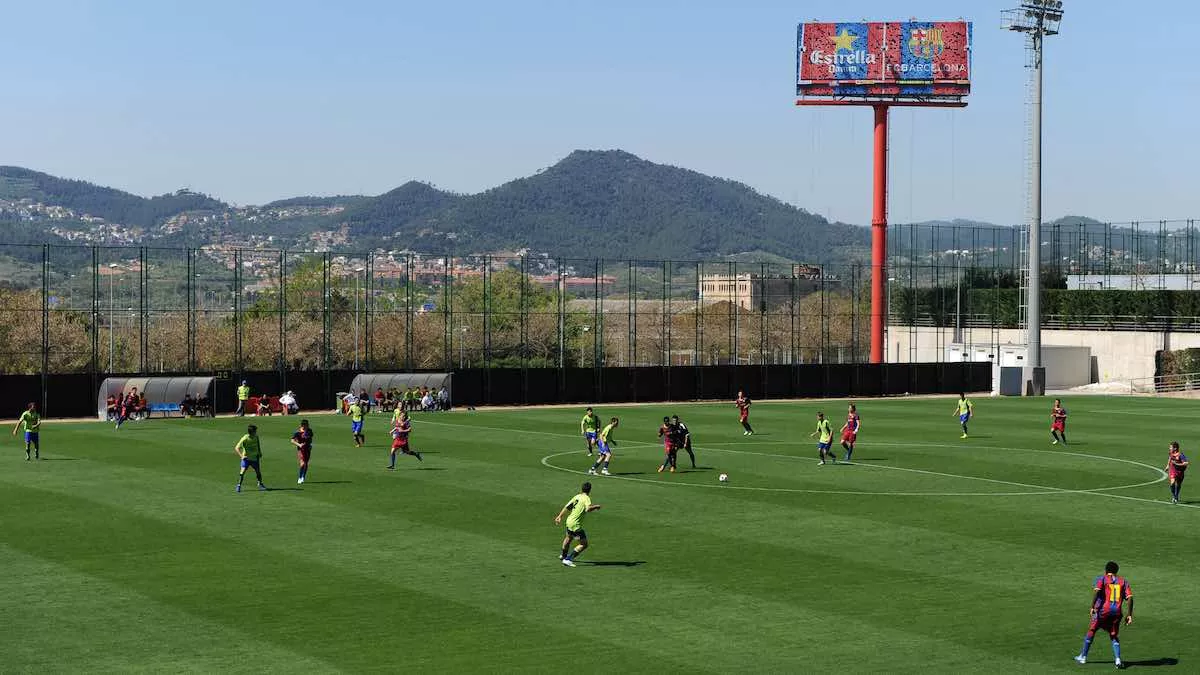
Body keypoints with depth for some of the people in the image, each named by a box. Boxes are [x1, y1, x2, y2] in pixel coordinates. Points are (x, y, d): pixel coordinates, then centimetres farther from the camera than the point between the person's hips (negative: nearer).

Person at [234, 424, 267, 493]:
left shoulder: (256, 437, -7)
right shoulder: (244, 439, -23)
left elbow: (258, 445, 13)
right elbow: (236, 448, -23)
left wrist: (260, 454, 16)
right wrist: (241, 456, -31)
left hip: (255, 458, 4)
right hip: (246, 458, -4)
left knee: (258, 471, 7)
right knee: (242, 471, -14)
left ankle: (260, 484, 28)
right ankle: (238, 486, -4)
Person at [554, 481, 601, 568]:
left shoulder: (577, 497, 7)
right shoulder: (586, 498, -15)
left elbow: (567, 507, 10)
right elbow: (588, 509, -34)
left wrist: (560, 517, 18)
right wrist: (596, 506, -16)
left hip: (569, 521, 9)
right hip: (576, 525, -9)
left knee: (568, 538, 35)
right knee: (584, 544, -2)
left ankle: (563, 555, 58)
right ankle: (568, 559, -10)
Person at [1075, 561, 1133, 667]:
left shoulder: (1101, 579, 6)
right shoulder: (1123, 581, 15)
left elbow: (1097, 591, -14)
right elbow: (1130, 597, 5)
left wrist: (1092, 606, -18)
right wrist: (1130, 615, 6)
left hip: (1102, 610, -3)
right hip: (1116, 612, 3)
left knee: (1091, 631, 14)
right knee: (1114, 636, 13)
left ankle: (1083, 657, 23)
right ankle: (1118, 659, -6)